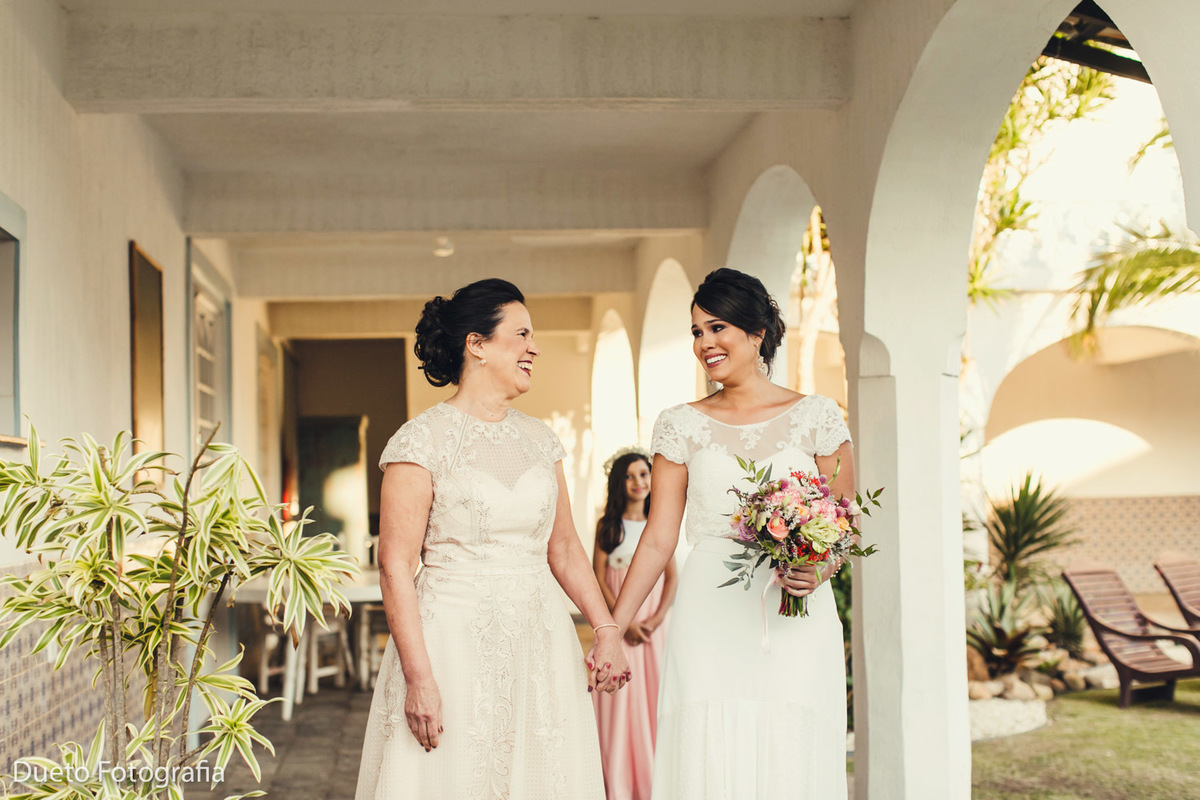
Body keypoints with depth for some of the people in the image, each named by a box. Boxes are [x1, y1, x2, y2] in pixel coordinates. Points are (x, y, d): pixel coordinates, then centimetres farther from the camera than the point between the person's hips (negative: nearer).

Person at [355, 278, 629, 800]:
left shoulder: (539, 439, 11)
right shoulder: (423, 439, -7)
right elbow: (395, 566, -11)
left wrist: (606, 628, 5)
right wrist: (419, 677, -17)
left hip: (540, 641, 6)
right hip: (455, 643, -5)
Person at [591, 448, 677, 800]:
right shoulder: (607, 525, 1)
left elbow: (671, 576, 5)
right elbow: (599, 579, -3)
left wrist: (656, 618, -10)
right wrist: (625, 622, -12)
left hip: (655, 624, 2)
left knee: (654, 695, 4)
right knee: (620, 701, -1)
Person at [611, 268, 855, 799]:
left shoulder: (816, 416, 4)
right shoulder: (681, 426, 7)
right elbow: (658, 538, 6)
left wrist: (821, 569, -15)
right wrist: (612, 631, 1)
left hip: (796, 625, 0)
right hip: (711, 624, 1)